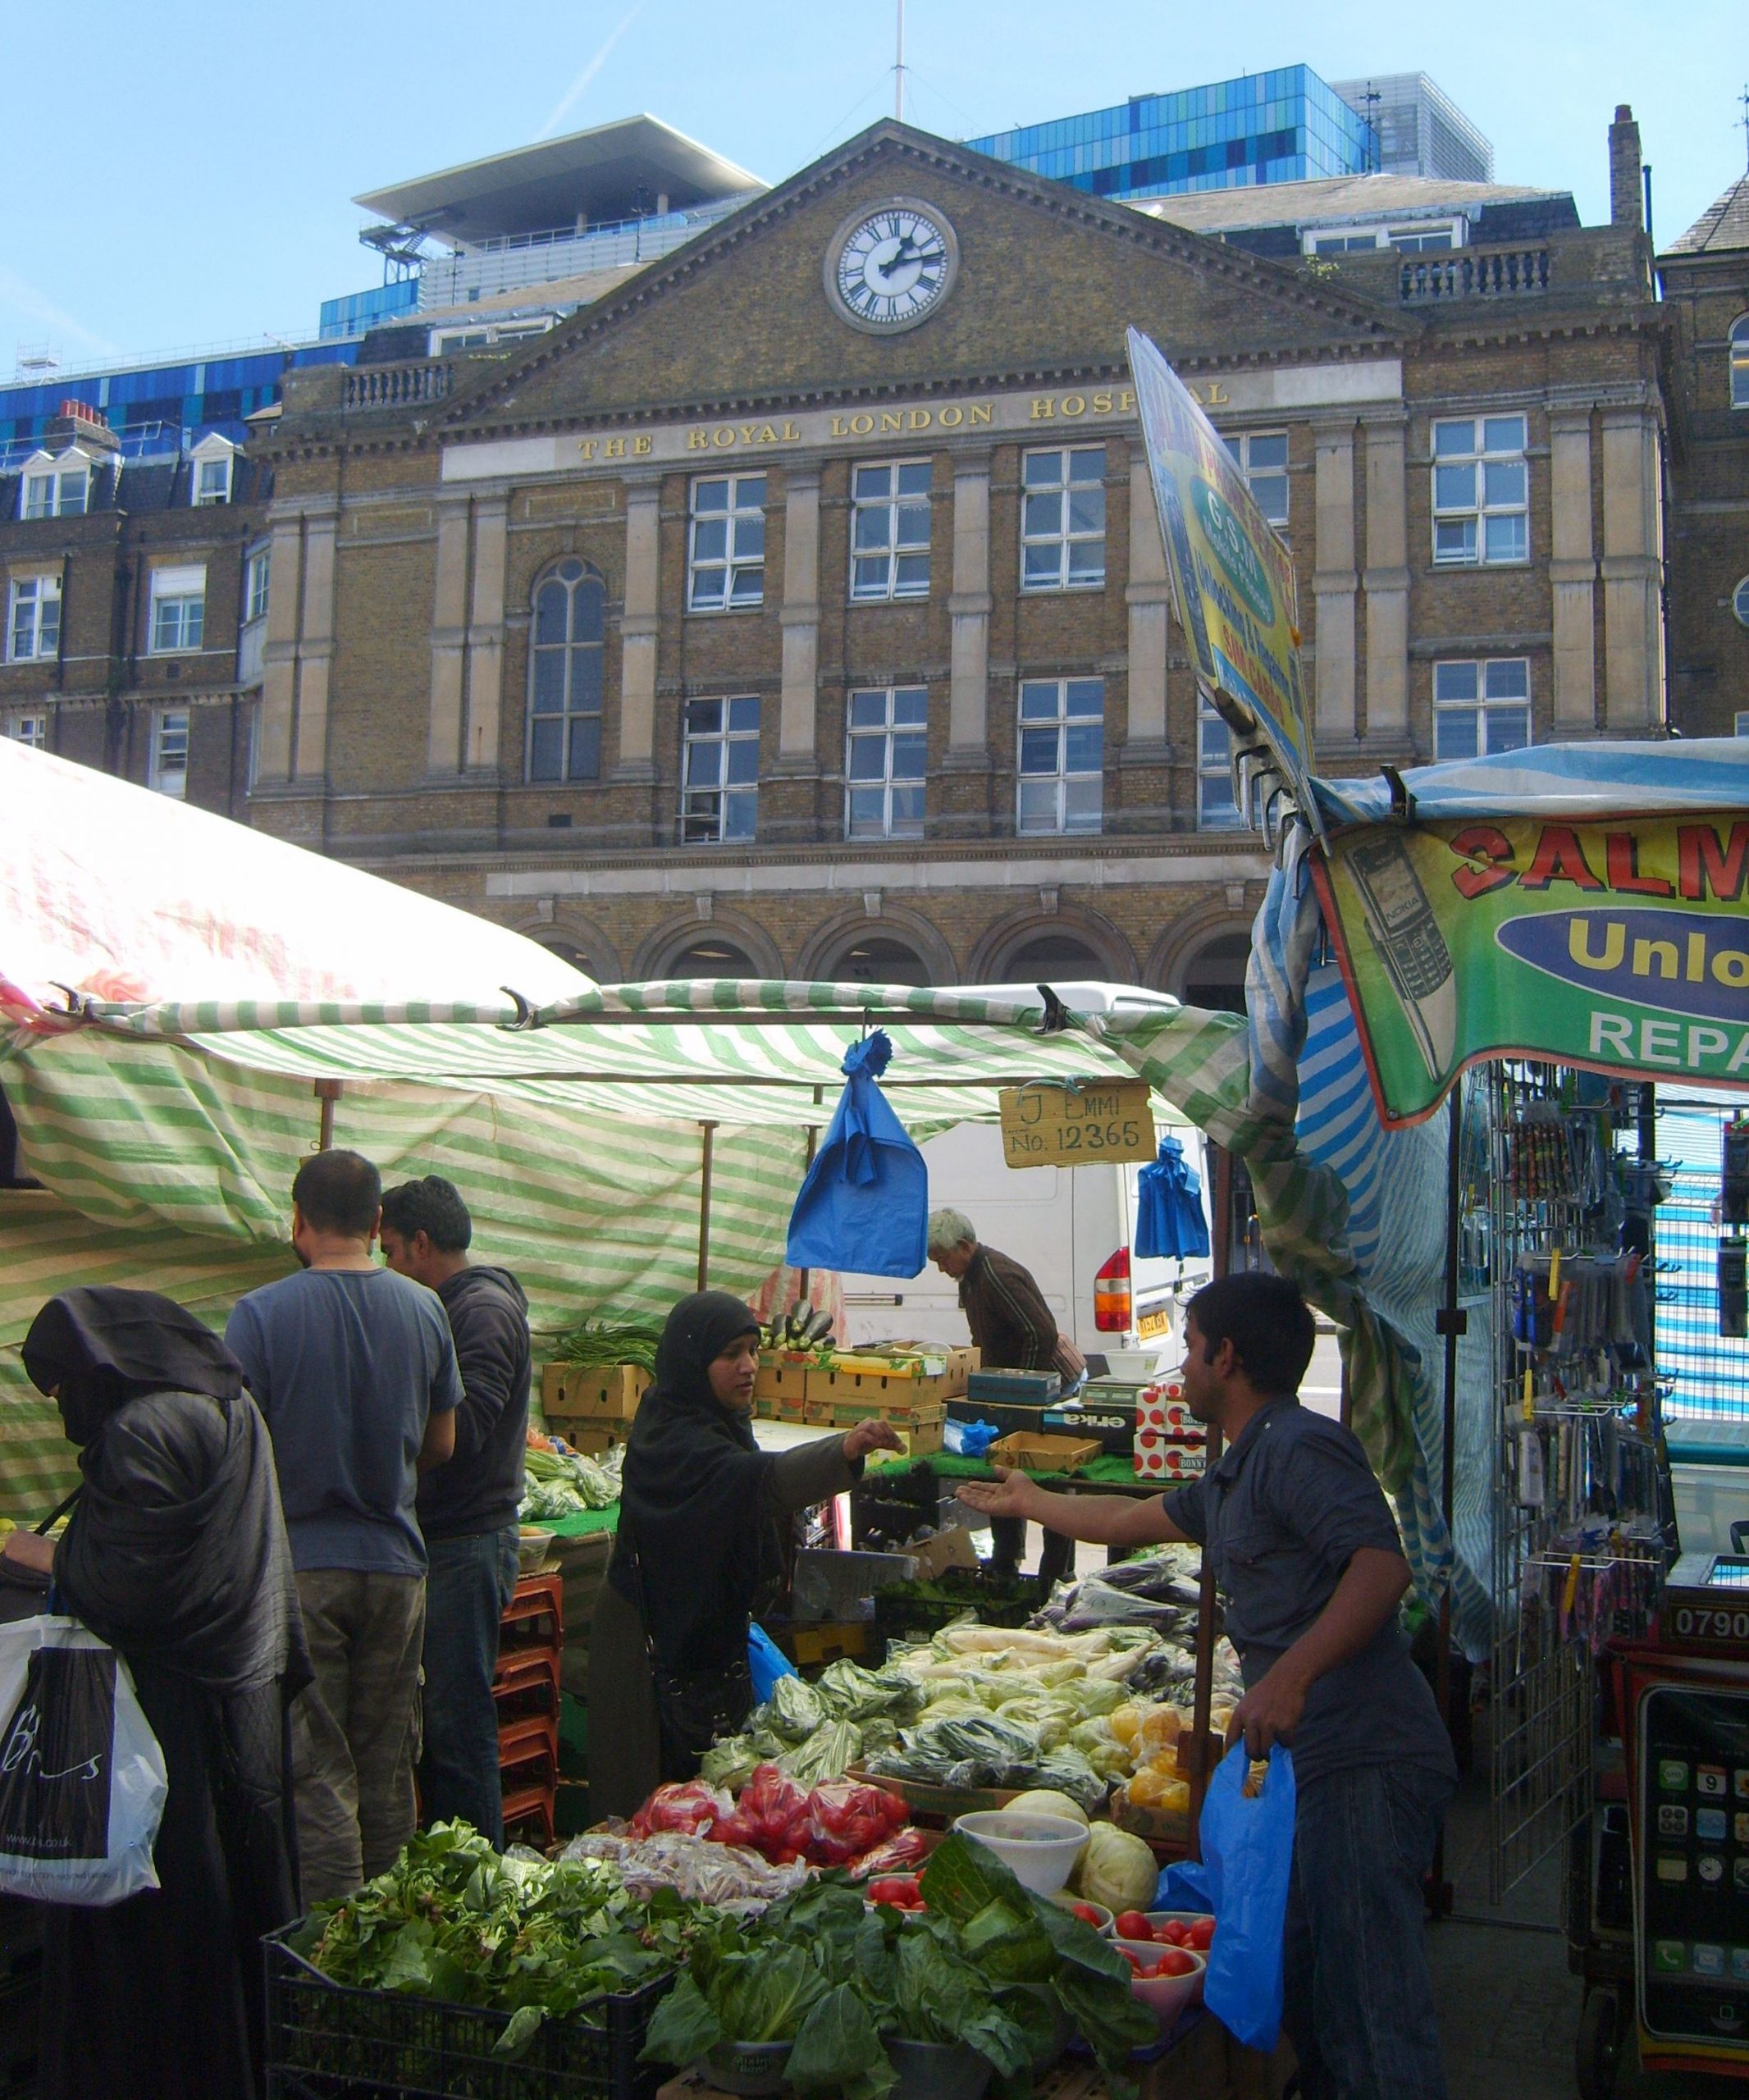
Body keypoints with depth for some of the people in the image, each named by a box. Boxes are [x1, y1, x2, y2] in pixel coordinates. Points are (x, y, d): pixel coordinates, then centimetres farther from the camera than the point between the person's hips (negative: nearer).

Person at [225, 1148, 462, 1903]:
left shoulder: (260, 1315, -12)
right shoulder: (425, 1310, 0)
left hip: (299, 1563, -4)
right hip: (396, 1562, 4)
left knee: (316, 1769, 3)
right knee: (388, 1767, 14)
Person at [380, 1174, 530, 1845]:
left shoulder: (484, 1311, -14)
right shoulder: (455, 1307, 17)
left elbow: (459, 1430, -22)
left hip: (466, 1545, -10)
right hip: (440, 1539, 10)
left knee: (457, 1721, -4)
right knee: (433, 1717, 14)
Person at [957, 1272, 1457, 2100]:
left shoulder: (1298, 1446, -10)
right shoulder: (1237, 1474, 23)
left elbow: (1383, 1566, -23)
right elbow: (1133, 1520, 40)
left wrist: (1290, 1674, -32)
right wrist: (1030, 1503, 53)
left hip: (1363, 1760, -10)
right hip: (1315, 1760, 10)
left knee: (1368, 1998, -9)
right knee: (1306, 1992, 14)